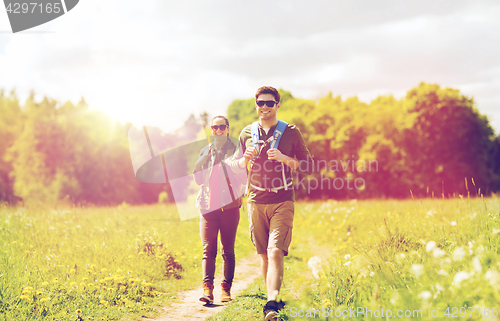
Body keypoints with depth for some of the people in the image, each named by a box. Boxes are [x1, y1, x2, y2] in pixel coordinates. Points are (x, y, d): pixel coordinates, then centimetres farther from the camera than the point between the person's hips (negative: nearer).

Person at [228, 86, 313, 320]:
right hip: (256, 201, 3)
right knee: (264, 254, 8)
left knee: (275, 252, -16)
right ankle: (273, 299, 21)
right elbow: (234, 165, 17)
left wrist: (284, 158, -14)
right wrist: (246, 158, -6)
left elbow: (308, 167, 3)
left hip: (282, 201, -3)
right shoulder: (247, 133, 10)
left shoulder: (291, 133, 2)